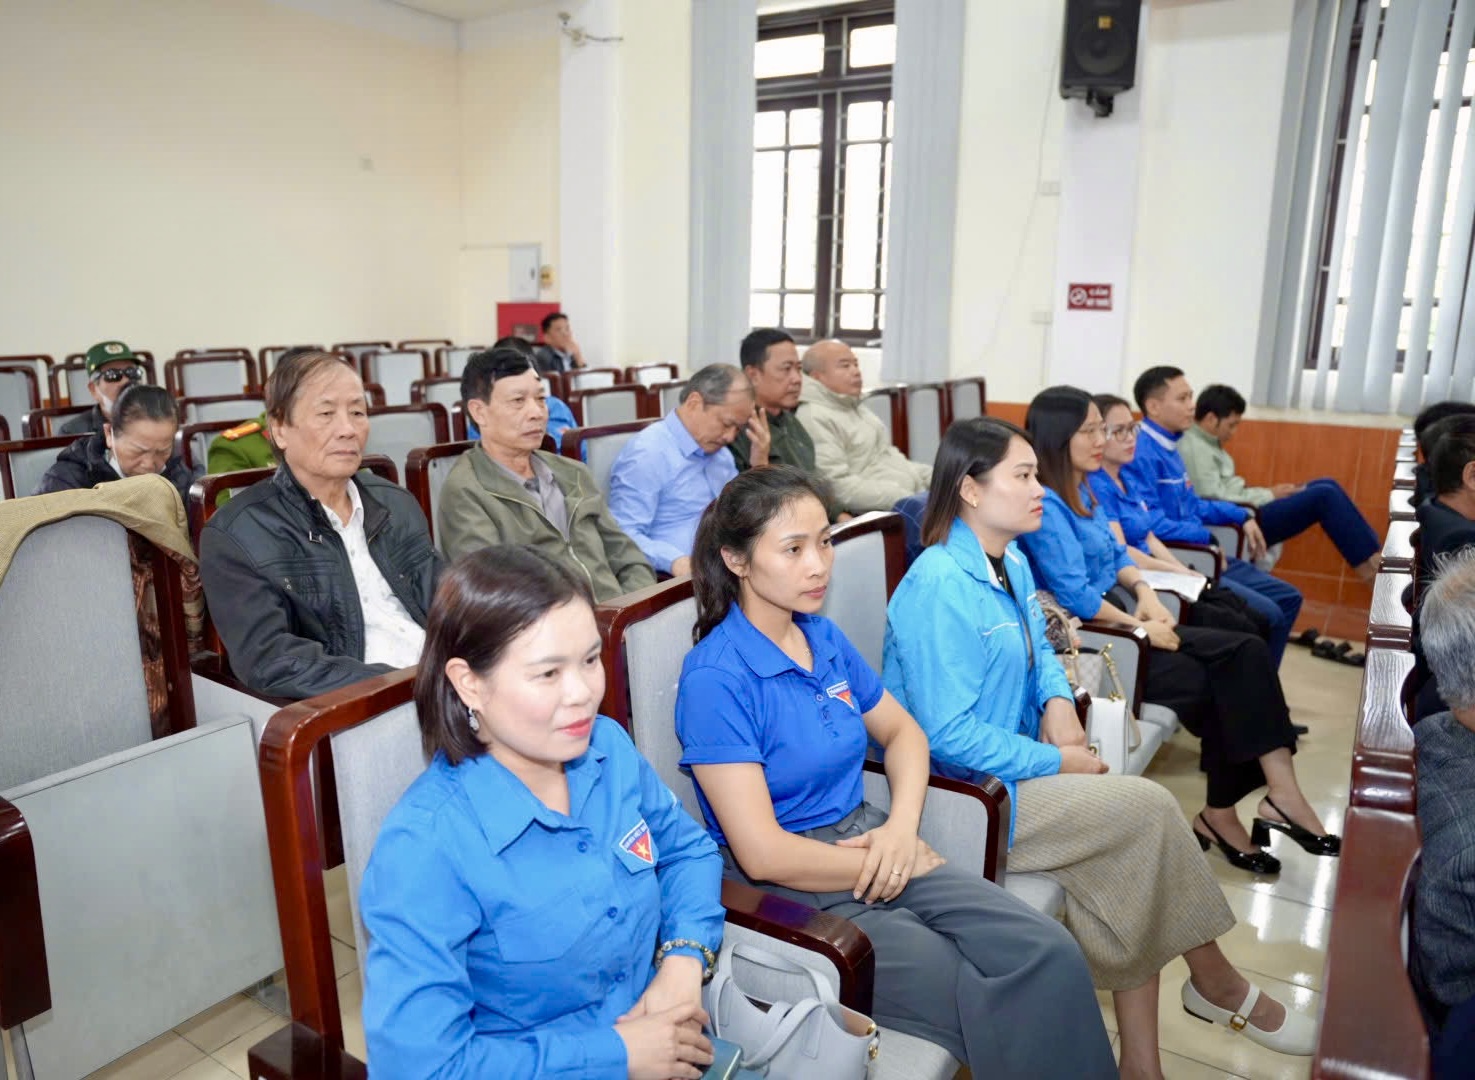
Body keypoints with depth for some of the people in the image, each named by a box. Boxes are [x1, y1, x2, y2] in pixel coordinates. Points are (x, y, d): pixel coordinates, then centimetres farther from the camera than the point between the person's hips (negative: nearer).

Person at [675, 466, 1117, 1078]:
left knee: (1051, 957, -13)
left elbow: (902, 733, 17)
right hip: (790, 888, -6)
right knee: (1000, 1012, -19)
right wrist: (887, 867, -8)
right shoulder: (716, 678, -17)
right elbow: (763, 854, -20)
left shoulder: (824, 638, 5)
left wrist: (902, 825, -3)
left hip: (866, 840, 7)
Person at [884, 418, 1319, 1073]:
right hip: (962, 794, -9)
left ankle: (1140, 1060, 6)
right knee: (1152, 808, -12)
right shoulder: (939, 587, -22)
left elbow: (1039, 650, 23)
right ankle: (1215, 984, 14)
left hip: (1008, 768, 9)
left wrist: (1059, 700, 0)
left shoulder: (1011, 563, 8)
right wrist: (1055, 763, -15)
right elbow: (947, 735, -23)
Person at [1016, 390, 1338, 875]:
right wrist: (1141, 628, -14)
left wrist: (1144, 591, -1)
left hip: (1120, 619, 9)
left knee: (1246, 651, -8)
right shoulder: (1044, 506, -16)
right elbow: (1073, 595, -21)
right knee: (1208, 682, -18)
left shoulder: (1081, 491, 14)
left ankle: (1278, 791, -12)